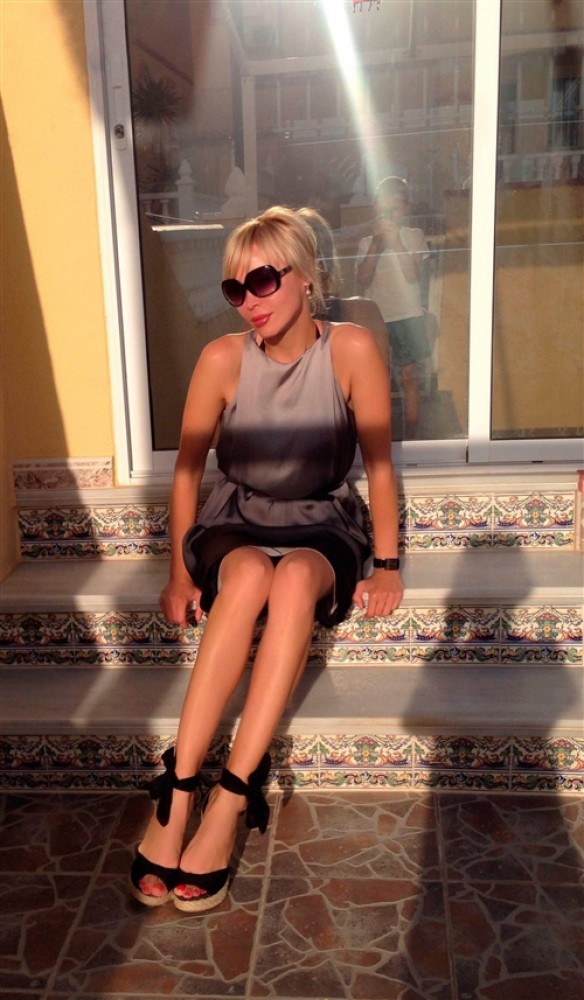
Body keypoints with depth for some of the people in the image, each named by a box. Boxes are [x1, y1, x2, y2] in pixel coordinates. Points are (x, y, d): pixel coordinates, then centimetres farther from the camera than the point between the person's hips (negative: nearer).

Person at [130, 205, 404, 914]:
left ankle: (230, 800, -34)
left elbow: (378, 462, -4)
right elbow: (187, 468, -1)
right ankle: (176, 791, -33)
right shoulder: (223, 358, -10)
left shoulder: (352, 350, -12)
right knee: (249, 575, -36)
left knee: (295, 578, -36)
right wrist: (180, 573, -3)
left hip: (320, 527, 0)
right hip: (235, 523, 0)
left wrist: (385, 563, -5)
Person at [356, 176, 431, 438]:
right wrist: (377, 243, -11)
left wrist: (395, 241, -13)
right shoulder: (366, 242, 9)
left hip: (407, 315, -1)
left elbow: (412, 275, -8)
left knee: (409, 377, -2)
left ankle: (411, 437, 3)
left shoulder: (414, 236, 6)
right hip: (376, 318, 1)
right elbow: (363, 280, -5)